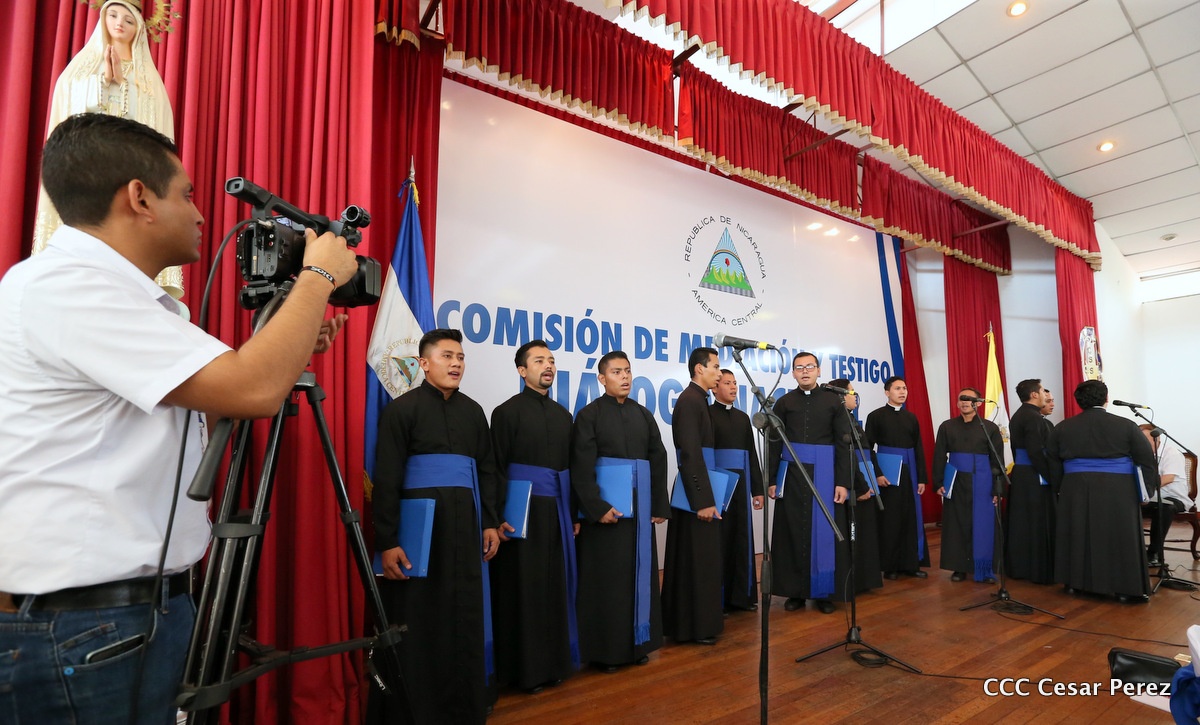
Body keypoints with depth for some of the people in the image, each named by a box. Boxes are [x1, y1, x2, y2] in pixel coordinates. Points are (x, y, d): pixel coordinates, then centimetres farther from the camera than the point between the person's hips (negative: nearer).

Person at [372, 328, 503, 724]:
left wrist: (490, 523, 8)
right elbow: (386, 479, -8)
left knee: (464, 616, 10)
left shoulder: (473, 411, 10)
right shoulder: (401, 409, -4)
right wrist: (387, 542, -13)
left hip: (464, 526, 4)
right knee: (415, 621, 5)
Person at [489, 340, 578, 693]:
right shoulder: (508, 411, -4)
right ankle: (524, 667, 18)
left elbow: (569, 465, 14)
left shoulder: (562, 414, 13)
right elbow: (495, 468, -8)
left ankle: (555, 660, 26)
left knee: (555, 585, 11)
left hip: (557, 509, 5)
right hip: (523, 509, -5)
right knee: (523, 587, 3)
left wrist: (573, 512, 11)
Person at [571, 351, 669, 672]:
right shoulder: (589, 414, -5)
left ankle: (638, 642, 27)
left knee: (641, 573, 11)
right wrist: (597, 508, -18)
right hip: (604, 508, -5)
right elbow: (581, 467, -11)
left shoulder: (643, 415, 9)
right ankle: (604, 650, 17)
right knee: (606, 577, 3)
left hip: (640, 507, 5)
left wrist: (660, 506, 5)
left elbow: (659, 461, 10)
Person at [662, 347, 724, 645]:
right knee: (696, 559, 1)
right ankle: (695, 626, 13)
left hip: (700, 489, 10)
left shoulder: (697, 399, 13)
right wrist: (703, 501, -21)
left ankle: (699, 617, 31)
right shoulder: (690, 401, -17)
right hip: (696, 492, -10)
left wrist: (707, 496, 16)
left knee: (702, 558, 18)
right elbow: (690, 454, -22)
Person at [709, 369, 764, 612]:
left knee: (742, 537, 9)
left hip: (741, 483, 6)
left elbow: (752, 453, 16)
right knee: (720, 539, 1)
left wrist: (757, 489, 12)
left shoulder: (742, 417, 14)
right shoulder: (707, 414, -4)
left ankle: (742, 594, 21)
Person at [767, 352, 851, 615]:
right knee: (792, 531, 3)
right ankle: (795, 591, 16)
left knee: (821, 531, 3)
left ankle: (822, 592, 17)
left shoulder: (833, 401, 3)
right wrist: (772, 480, 1)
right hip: (791, 472, 1)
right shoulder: (784, 403, 5)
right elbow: (774, 444, 6)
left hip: (823, 473, -1)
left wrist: (842, 482, -3)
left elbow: (843, 443, 2)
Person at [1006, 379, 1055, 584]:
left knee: (1020, 523, 14)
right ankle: (1041, 572, 7)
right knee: (1039, 524, -1)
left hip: (1019, 474, 9)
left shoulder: (1017, 416, 13)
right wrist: (1051, 477, -15)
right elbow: (1035, 452, -22)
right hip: (1034, 478, -9)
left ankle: (1018, 567, 22)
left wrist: (1020, 470, 20)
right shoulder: (1033, 417, -16)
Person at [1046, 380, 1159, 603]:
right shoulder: (1126, 425, -4)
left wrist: (1060, 488, 19)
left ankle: (1074, 582, 19)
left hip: (1076, 490, 2)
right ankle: (1125, 589, 12)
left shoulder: (1062, 428, 3)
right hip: (1117, 491, -2)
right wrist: (1147, 490, 11)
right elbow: (1146, 461, 0)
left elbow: (1053, 464, 9)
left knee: (1077, 535, 11)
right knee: (1120, 538, 6)